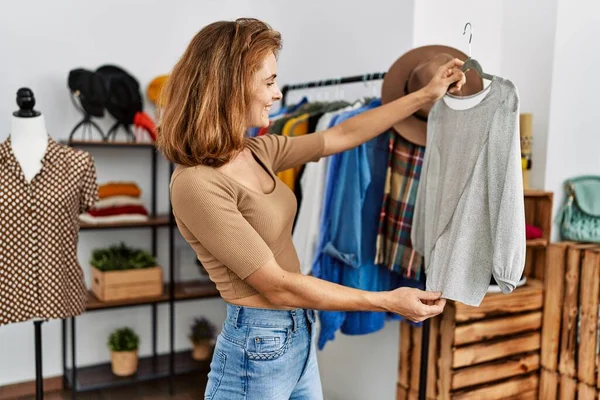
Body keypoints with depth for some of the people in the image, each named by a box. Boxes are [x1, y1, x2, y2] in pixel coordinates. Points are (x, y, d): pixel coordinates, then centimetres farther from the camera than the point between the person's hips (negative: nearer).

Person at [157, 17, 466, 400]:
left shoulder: (258, 152, 1)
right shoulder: (196, 184, -23)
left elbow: (344, 135, 11)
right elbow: (277, 286, -22)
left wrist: (426, 95, 14)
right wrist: (388, 301, -17)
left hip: (300, 336, 8)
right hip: (257, 349, -7)